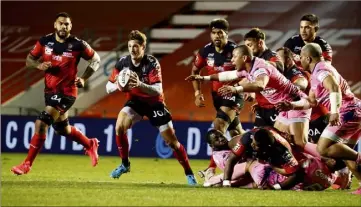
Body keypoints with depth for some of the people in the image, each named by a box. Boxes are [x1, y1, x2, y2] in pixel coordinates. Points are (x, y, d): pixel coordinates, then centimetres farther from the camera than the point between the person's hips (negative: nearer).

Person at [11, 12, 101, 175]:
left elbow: (96, 60, 2)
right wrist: (39, 65, -16)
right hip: (50, 90, 6)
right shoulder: (45, 41, -2)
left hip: (67, 92, -6)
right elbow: (29, 60, 6)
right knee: (62, 129, 20)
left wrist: (83, 79, -7)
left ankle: (27, 164, -9)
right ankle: (90, 145, 47)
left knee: (41, 124, -18)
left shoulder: (78, 45, -11)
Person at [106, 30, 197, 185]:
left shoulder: (152, 63, -25)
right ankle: (125, 164, -2)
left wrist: (140, 84, -52)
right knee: (120, 127, -23)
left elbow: (158, 91, -34)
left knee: (171, 140, -4)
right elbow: (108, 87, -10)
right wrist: (117, 86, -34)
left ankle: (189, 173, 12)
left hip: (154, 102, -3)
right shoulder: (123, 62, -15)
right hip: (135, 101, 3)